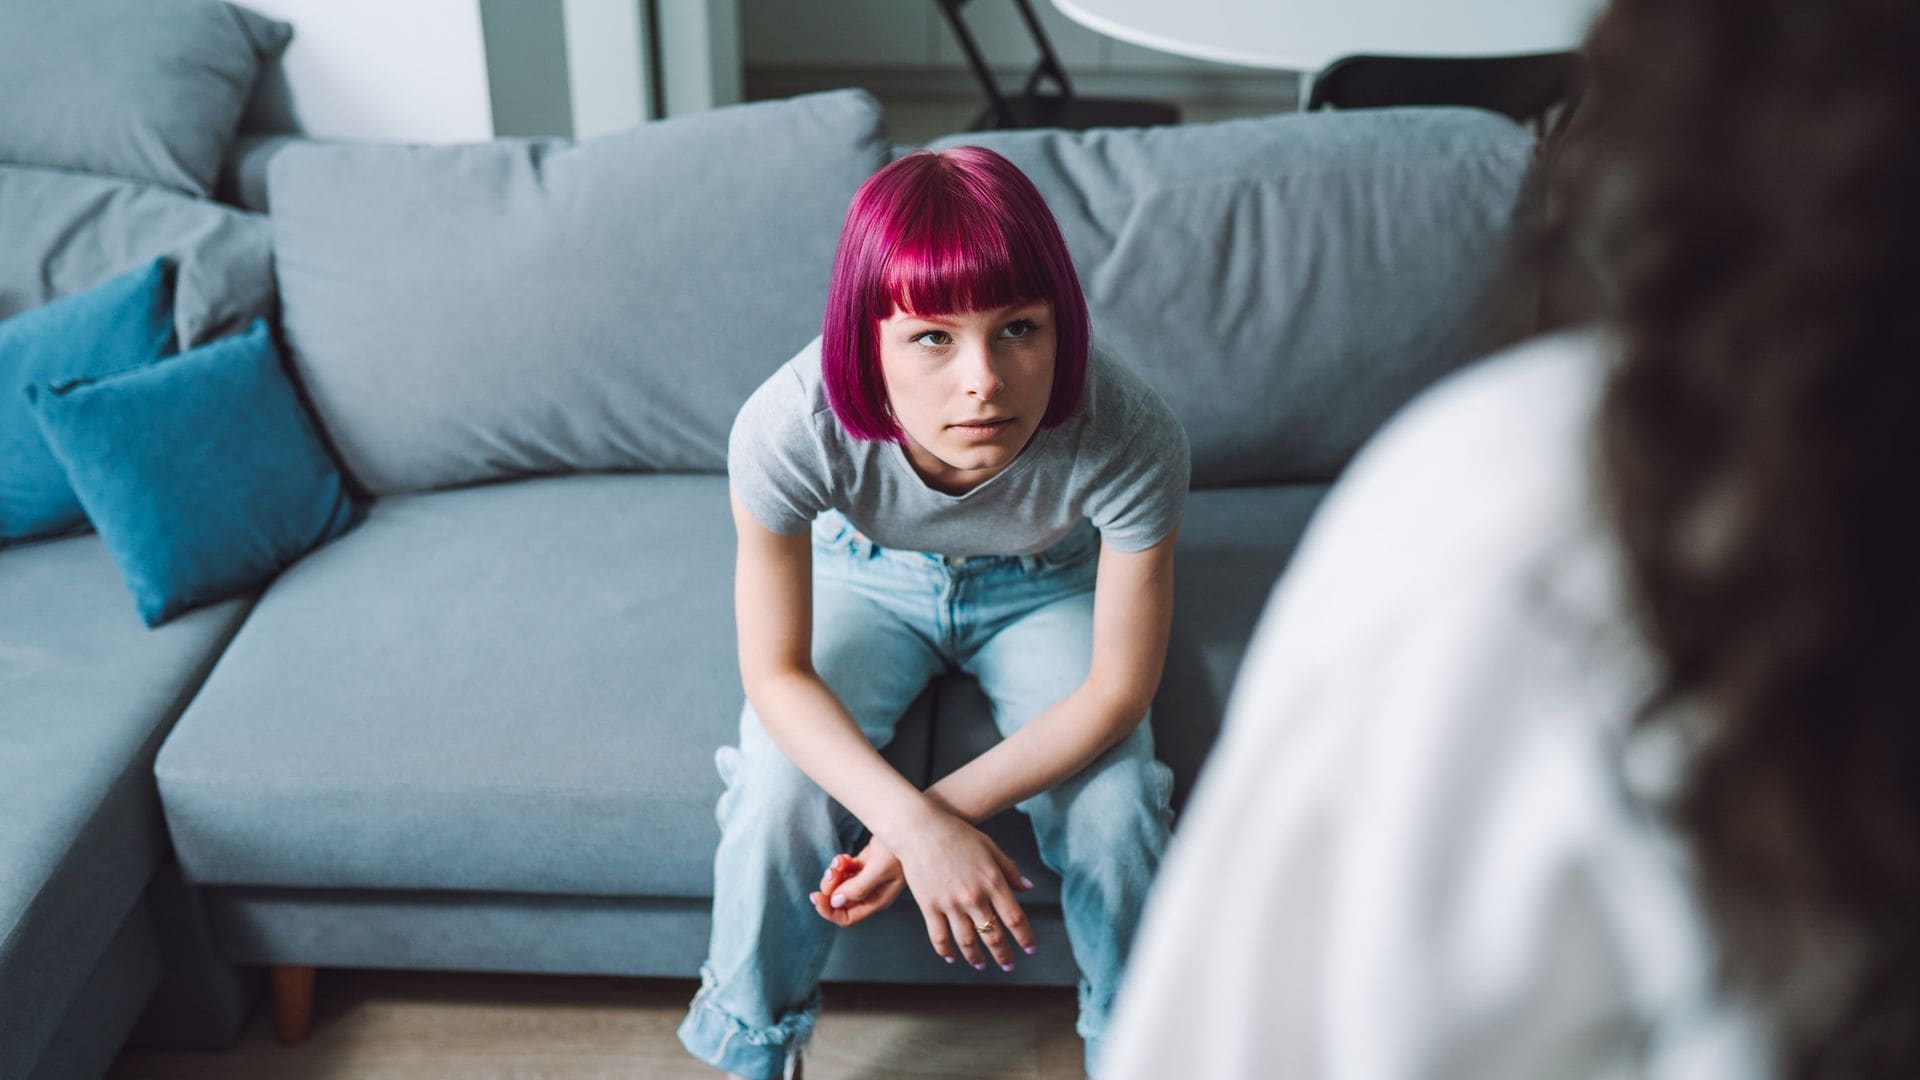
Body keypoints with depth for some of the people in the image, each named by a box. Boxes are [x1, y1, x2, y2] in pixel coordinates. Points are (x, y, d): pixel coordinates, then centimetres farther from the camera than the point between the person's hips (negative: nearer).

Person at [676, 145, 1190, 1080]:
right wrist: (917, 824, -38)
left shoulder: (1129, 440, -39)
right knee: (778, 791, -21)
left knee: (1114, 807, -21)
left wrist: (944, 810, -32)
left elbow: (1117, 689, -25)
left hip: (1041, 586, 0)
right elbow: (778, 672, -25)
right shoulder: (785, 430, -38)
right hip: (868, 573, 0)